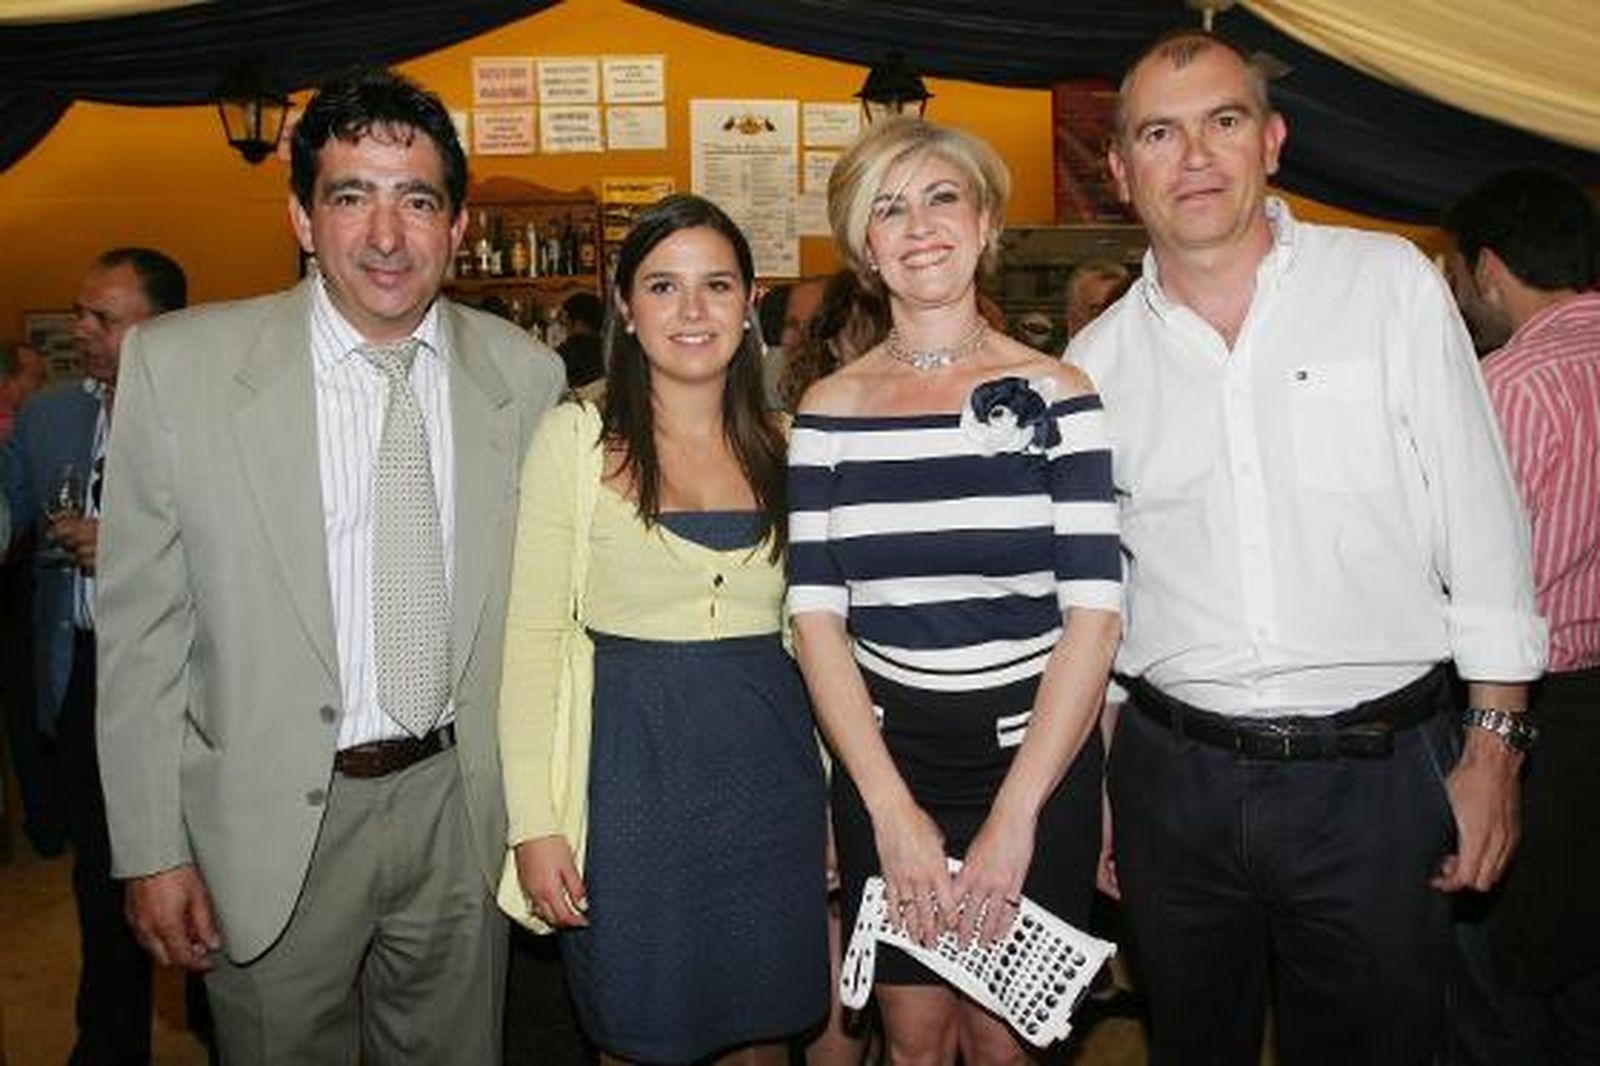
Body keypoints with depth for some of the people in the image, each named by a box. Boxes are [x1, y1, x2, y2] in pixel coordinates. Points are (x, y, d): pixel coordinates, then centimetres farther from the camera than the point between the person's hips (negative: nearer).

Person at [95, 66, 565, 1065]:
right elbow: (140, 625, -6)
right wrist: (153, 850, -6)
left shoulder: (528, 373, -4)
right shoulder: (179, 364, -10)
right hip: (271, 821, -2)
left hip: (462, 806, 2)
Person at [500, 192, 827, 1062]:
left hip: (769, 769, 3)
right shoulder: (576, 437, -4)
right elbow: (532, 635, -6)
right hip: (632, 765, -3)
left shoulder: (781, 447, 6)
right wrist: (535, 823, -11)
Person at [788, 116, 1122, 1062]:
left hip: (1037, 753, -1)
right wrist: (891, 808, -10)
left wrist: (1014, 816, -14)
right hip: (883, 757, 2)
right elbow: (816, 613, -3)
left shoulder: (1055, 394, -4)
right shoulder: (831, 408, 1)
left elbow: (1094, 613, -9)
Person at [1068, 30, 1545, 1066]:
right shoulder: (1099, 357, 2)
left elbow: (1482, 520, -1)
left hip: (1378, 772, -2)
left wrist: (1495, 746, -4)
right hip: (1172, 775, 2)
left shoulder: (1390, 283, -3)